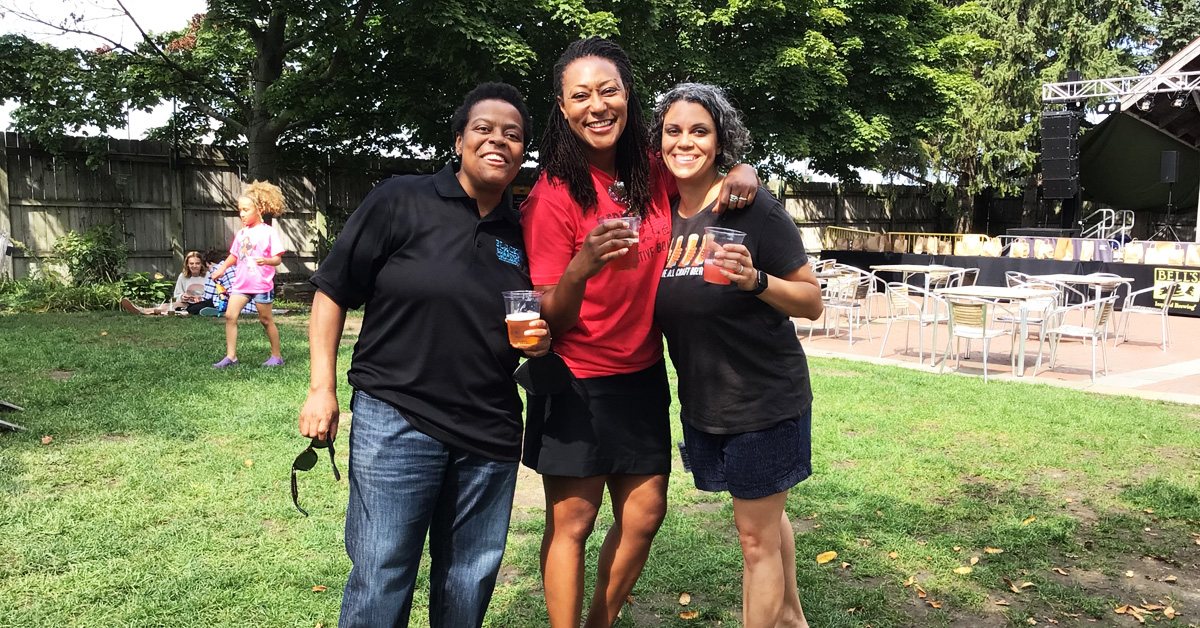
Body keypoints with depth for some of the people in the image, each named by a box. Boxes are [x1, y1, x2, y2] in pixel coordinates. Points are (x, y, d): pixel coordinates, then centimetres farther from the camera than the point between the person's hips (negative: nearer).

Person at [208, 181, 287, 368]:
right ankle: (231, 356, 0)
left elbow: (278, 259, -11)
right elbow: (234, 255, 23)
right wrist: (222, 268, 17)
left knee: (266, 319, 4)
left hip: (261, 284, -6)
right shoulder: (241, 233, 10)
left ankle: (277, 356, 17)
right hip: (241, 282, 6)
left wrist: (266, 260, -30)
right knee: (230, 315, -5)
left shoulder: (269, 232, -8)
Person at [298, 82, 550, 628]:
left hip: (490, 435, 4)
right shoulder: (401, 201, -5)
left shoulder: (523, 233, 8)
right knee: (381, 582, 2)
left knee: (470, 583, 16)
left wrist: (538, 340, -3)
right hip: (396, 422, -4)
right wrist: (322, 387, -7)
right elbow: (332, 291, -3)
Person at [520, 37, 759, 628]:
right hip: (577, 382, -5)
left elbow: (716, 159, 17)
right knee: (571, 522, 1)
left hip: (643, 374, 6)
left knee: (645, 513, 13)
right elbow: (551, 320, -16)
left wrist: (742, 173, -8)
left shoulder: (654, 176, -1)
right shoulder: (554, 196, -15)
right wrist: (582, 265, -37)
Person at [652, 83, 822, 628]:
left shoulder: (752, 207, -15)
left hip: (765, 398, -6)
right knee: (765, 514, 25)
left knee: (755, 535, 4)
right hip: (702, 401, 6)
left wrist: (755, 281, -30)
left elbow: (812, 302, -12)